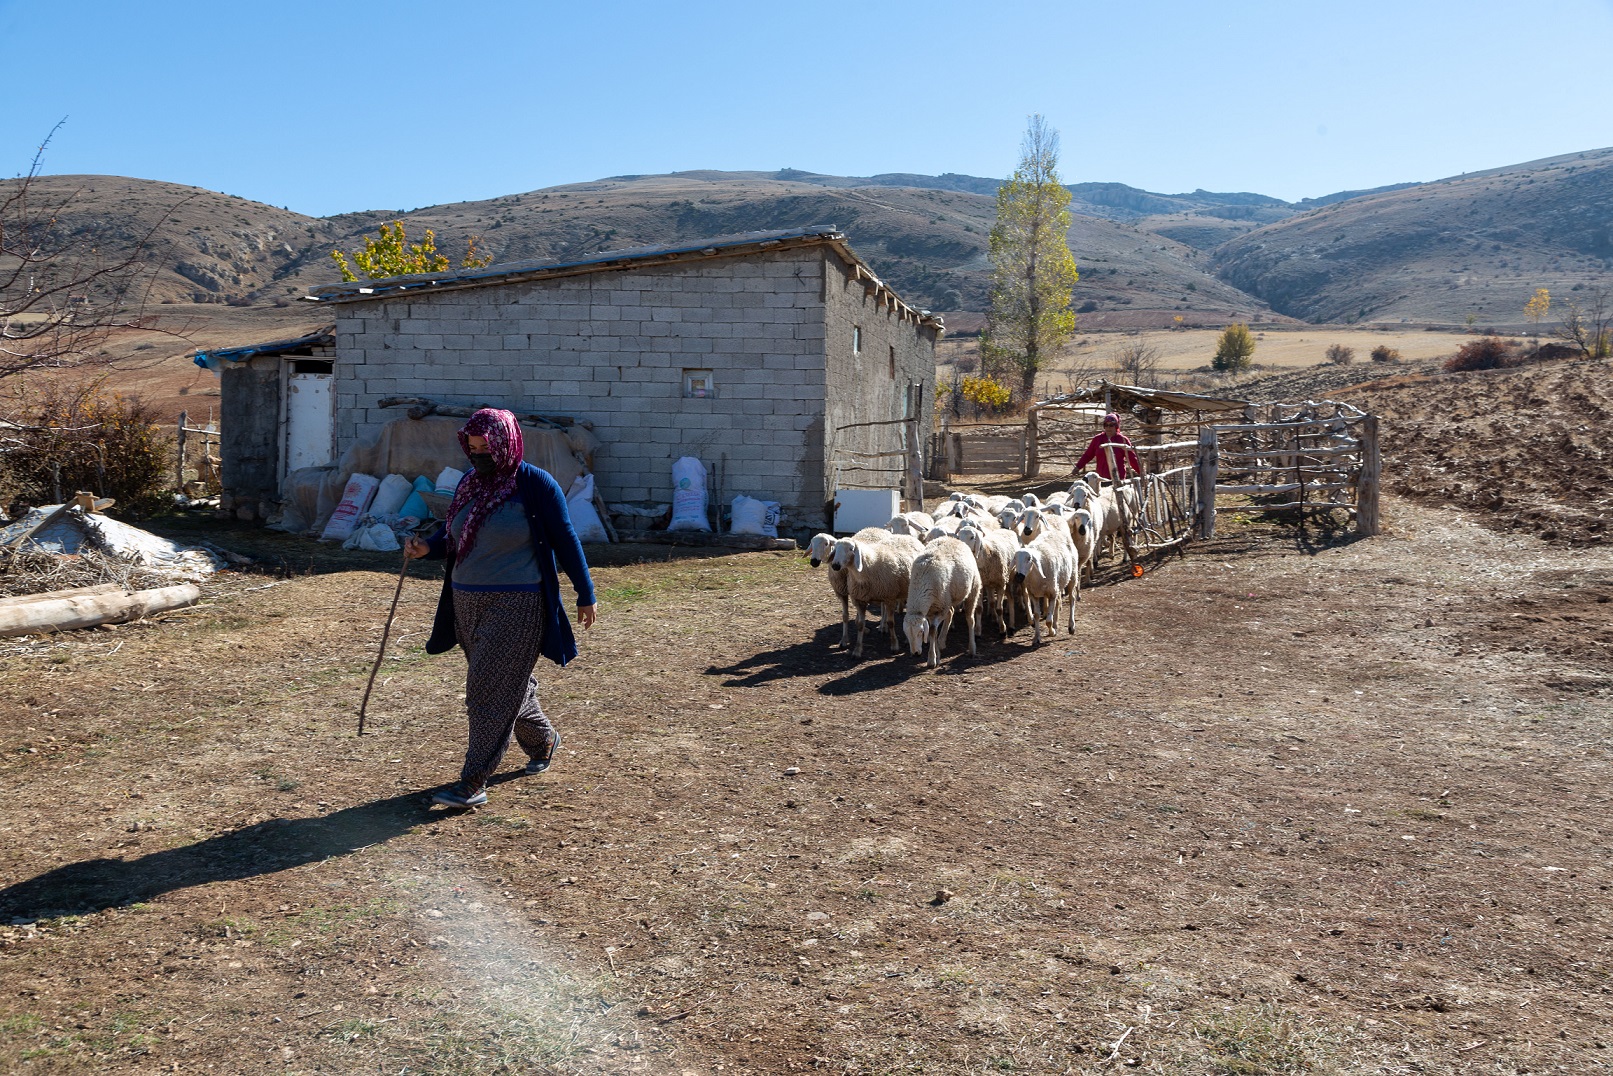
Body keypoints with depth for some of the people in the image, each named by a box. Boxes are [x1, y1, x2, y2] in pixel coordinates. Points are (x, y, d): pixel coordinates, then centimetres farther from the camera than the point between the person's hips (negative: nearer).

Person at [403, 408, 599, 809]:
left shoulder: (535, 485, -11)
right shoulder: (469, 482, 8)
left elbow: (565, 540, -7)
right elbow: (452, 534, 16)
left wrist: (585, 595, -4)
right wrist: (427, 547, -7)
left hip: (516, 606, -7)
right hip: (468, 603, 7)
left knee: (491, 691, -8)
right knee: (508, 685, 19)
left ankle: (473, 785, -2)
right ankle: (543, 740, 44)